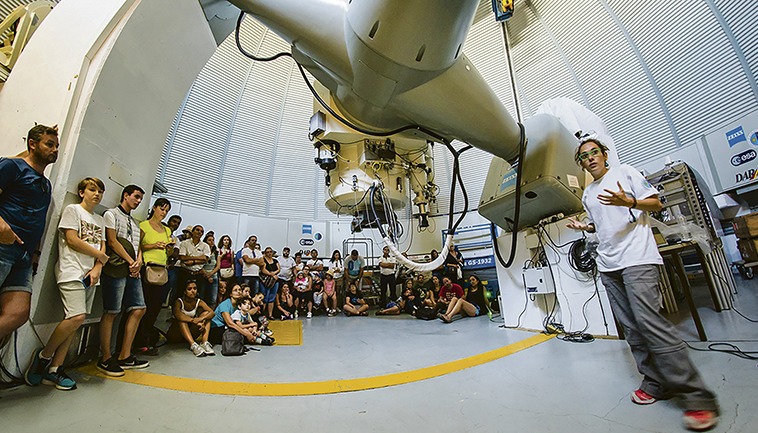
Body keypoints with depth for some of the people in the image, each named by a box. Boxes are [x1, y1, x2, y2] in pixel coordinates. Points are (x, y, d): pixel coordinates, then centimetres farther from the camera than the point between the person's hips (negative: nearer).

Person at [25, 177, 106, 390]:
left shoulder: (100, 220, 20)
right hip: (72, 271, -6)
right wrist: (100, 255, -1)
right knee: (76, 317, -16)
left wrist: (97, 268, -4)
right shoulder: (72, 209, 1)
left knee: (75, 321, 3)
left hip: (91, 274, 6)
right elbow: (72, 240, -8)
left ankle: (54, 368, 10)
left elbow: (102, 247, 13)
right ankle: (43, 356, 6)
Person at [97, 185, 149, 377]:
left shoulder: (135, 222, 24)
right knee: (111, 313, -2)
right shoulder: (111, 214, 2)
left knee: (138, 310, 4)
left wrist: (139, 261, 0)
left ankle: (125, 356, 13)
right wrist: (131, 262, -8)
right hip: (116, 269, -7)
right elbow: (112, 242, -8)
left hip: (133, 271, 7)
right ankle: (105, 359, 9)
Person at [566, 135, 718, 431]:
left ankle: (697, 397, -5)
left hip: (636, 258, -6)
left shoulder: (625, 172, 4)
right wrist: (585, 227, 8)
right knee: (630, 327, 6)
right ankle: (656, 383, 16)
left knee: (648, 320, -16)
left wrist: (629, 202, -19)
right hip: (608, 264, 6)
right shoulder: (587, 195, 19)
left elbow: (656, 203, 0)